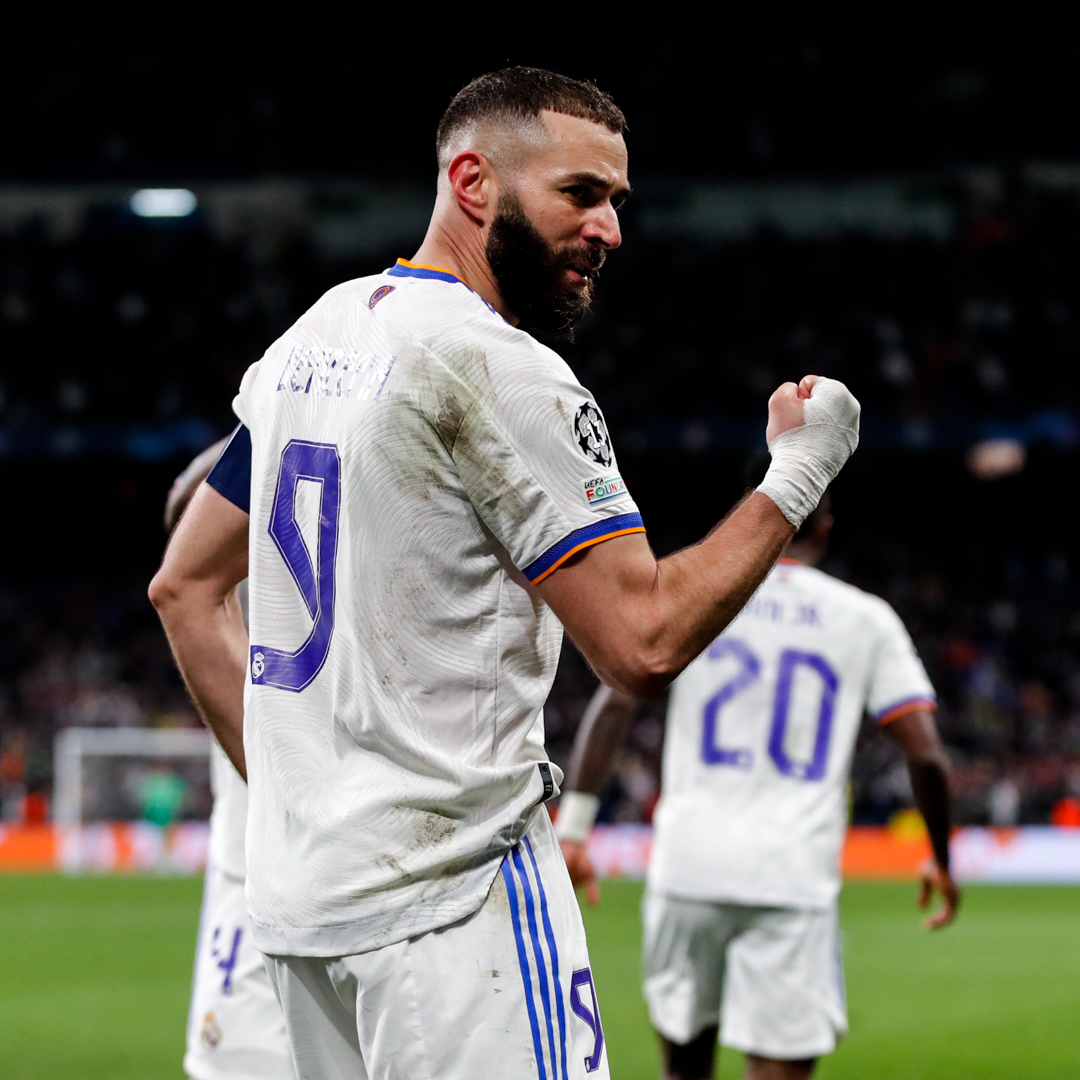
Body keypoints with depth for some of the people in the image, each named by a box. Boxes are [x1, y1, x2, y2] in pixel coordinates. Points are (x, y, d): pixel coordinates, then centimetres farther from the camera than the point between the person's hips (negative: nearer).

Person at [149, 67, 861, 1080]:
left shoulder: (309, 341, 13)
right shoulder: (500, 369, -14)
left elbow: (185, 587, 20)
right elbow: (644, 640, -15)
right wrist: (796, 474, -4)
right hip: (447, 891, -9)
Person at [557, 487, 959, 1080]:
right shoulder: (866, 619, 5)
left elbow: (615, 698, -6)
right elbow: (926, 757, 1)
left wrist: (573, 825, -4)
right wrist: (941, 861, 16)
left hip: (688, 863, 1)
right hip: (796, 878, -1)